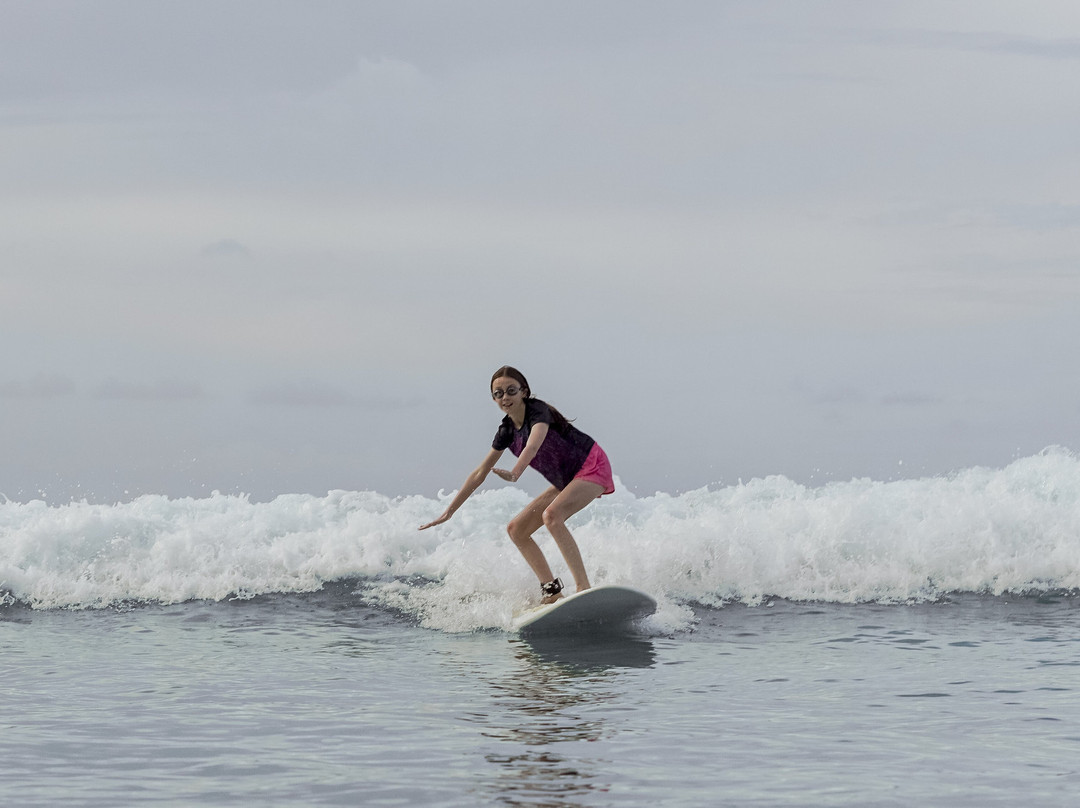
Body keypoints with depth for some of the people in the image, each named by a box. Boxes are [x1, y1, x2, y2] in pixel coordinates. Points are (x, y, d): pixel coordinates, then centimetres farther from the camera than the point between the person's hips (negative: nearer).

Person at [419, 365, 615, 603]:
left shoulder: (538, 411, -22)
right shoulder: (508, 430, 1)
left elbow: (534, 445, -44)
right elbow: (479, 474, 7)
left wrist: (515, 474, -63)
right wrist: (448, 512, 6)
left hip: (592, 467, -9)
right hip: (566, 481, 9)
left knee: (552, 515, -33)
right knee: (516, 530, 4)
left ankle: (584, 588, -38)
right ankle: (552, 592, 0)